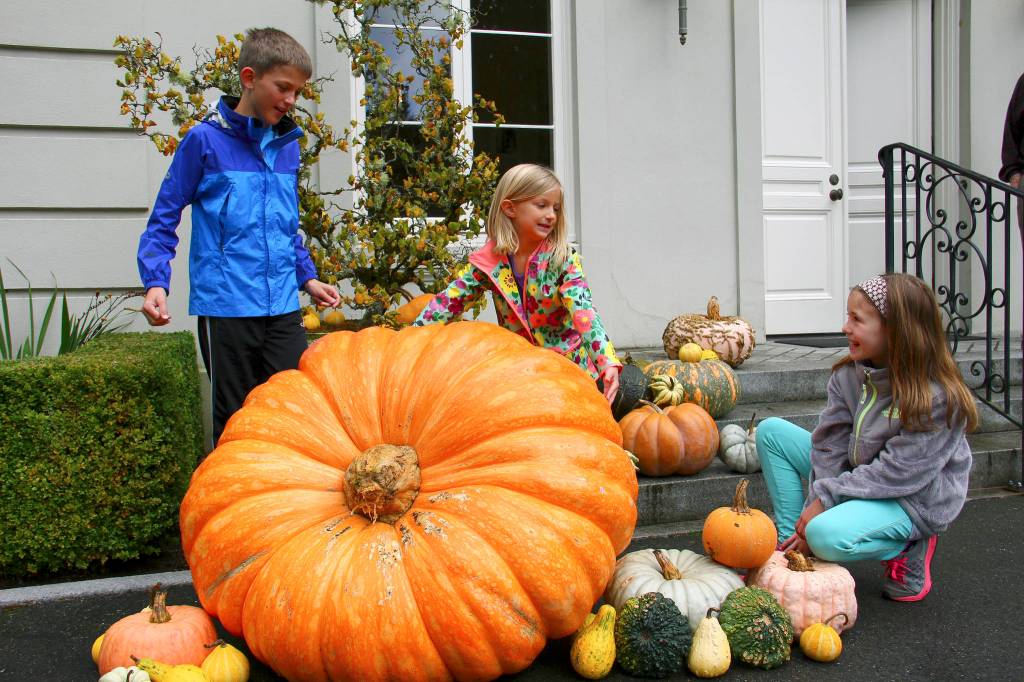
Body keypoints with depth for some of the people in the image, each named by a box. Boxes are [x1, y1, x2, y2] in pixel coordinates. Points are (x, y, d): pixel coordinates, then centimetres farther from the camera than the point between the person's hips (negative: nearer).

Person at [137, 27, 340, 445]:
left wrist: (307, 277, 17)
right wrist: (156, 282, -13)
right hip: (225, 306, -4)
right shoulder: (205, 140, -2)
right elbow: (164, 219, -1)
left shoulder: (288, 145, 13)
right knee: (235, 420, 6)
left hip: (283, 306, 5)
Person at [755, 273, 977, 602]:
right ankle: (791, 543, -5)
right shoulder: (847, 375, -5)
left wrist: (824, 496, -25)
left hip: (912, 499, -7)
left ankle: (907, 548, -3)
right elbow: (829, 447, -8)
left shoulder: (938, 398, -24)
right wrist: (810, 512, -18)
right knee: (771, 431, -4)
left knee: (827, 535, -35)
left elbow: (897, 474, -26)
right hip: (858, 475, 7)